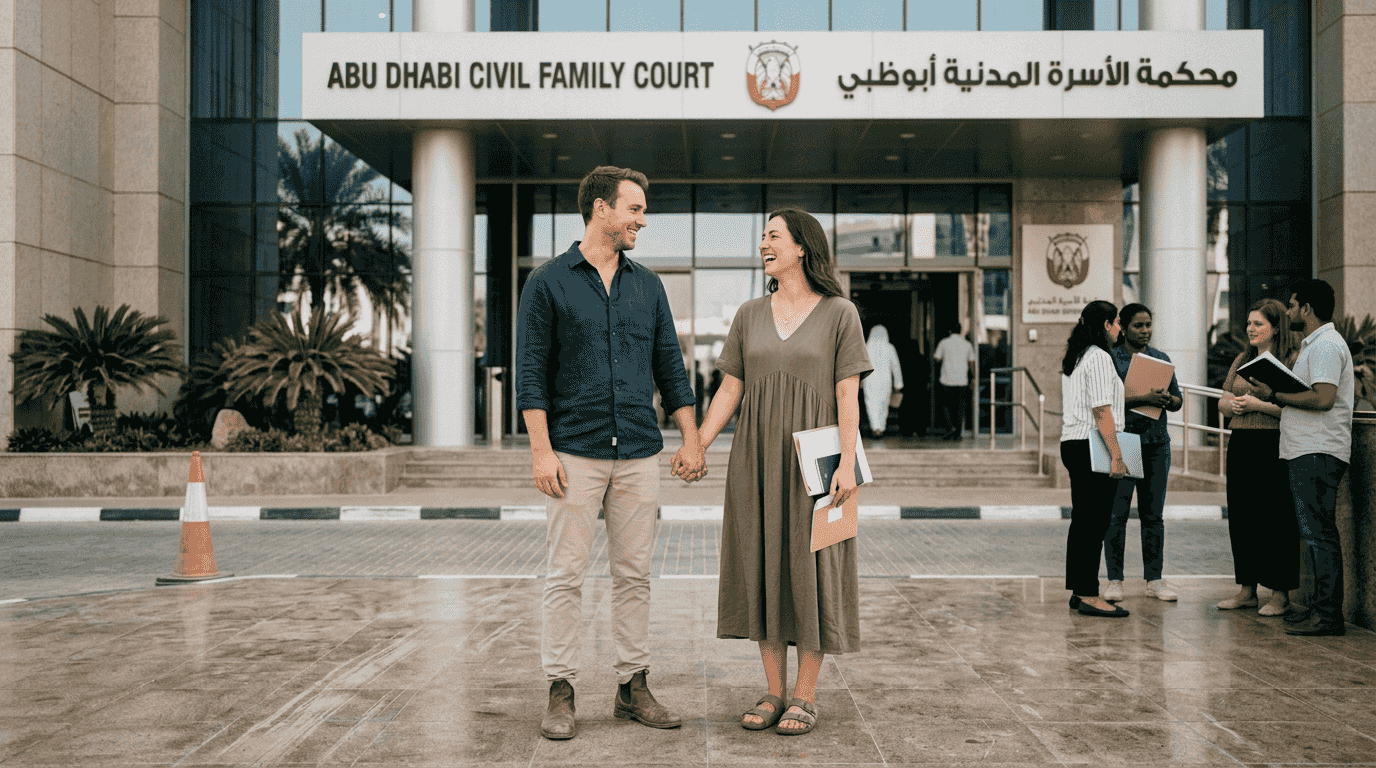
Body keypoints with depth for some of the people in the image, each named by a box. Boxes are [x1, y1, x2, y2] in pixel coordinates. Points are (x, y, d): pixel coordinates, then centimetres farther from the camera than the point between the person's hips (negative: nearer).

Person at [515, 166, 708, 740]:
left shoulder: (647, 285, 13)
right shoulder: (549, 282, 0)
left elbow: (670, 364, 15)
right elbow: (531, 372, -4)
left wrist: (691, 439, 8)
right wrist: (542, 450, -11)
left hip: (639, 453, 4)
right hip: (576, 452, -4)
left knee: (634, 574, 8)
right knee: (566, 574, -1)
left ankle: (633, 687, 17)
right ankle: (560, 693, 8)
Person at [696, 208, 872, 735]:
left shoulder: (838, 313, 0)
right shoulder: (750, 315, 11)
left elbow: (847, 396, -4)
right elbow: (730, 390, 9)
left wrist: (847, 464, -13)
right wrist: (696, 446, -2)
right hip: (756, 460, 4)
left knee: (810, 569, 0)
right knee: (762, 567, 5)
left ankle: (805, 695, 9)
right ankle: (773, 691, 15)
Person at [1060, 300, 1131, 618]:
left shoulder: (1073, 358, 16)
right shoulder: (1099, 357, -13)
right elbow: (1101, 412, -19)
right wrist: (1117, 457, -19)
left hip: (1071, 445, 10)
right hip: (1093, 448, -10)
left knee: (1082, 520, 13)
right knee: (1094, 522, -6)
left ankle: (1078, 591, 18)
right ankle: (1089, 596, -3)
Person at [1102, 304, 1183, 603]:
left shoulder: (1161, 359, 14)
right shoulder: (1111, 358, -2)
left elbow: (1178, 400, 14)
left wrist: (1167, 399, -8)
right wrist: (1144, 398, -22)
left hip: (1156, 444, 4)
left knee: (1153, 514, 6)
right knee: (1116, 514, -2)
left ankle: (1155, 580, 12)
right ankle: (1114, 580, 5)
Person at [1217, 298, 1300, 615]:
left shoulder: (1293, 359, -5)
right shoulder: (1242, 360, 17)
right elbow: (1222, 402, 20)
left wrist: (1258, 404, -17)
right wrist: (1230, 405, -2)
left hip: (1274, 447, -7)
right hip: (1241, 445, 7)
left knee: (1276, 518, -4)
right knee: (1241, 515, 9)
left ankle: (1280, 593, 4)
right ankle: (1247, 589, 18)